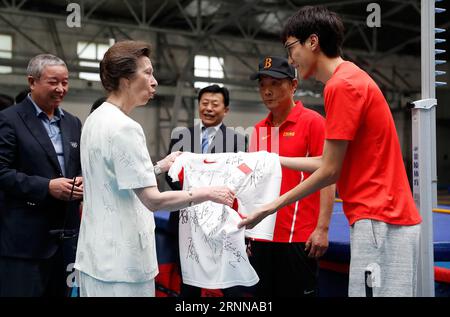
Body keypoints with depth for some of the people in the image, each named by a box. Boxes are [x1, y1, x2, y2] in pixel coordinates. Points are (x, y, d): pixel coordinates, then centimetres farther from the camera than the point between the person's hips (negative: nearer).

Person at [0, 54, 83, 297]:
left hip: (66, 233, 6)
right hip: (25, 237, -6)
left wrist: (81, 182, -3)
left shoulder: (73, 123, 15)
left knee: (59, 290, 11)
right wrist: (46, 186, -19)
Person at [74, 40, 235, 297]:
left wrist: (159, 167, 15)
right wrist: (209, 193, -13)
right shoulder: (125, 127, -19)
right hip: (121, 260, -9)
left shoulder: (95, 120, 10)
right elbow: (153, 200, -22)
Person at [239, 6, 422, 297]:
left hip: (379, 221, -10)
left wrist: (275, 205, -3)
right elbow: (334, 163, 17)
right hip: (387, 218, 10)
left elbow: (330, 171, -13)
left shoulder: (341, 85, -15)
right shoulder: (352, 79, 16)